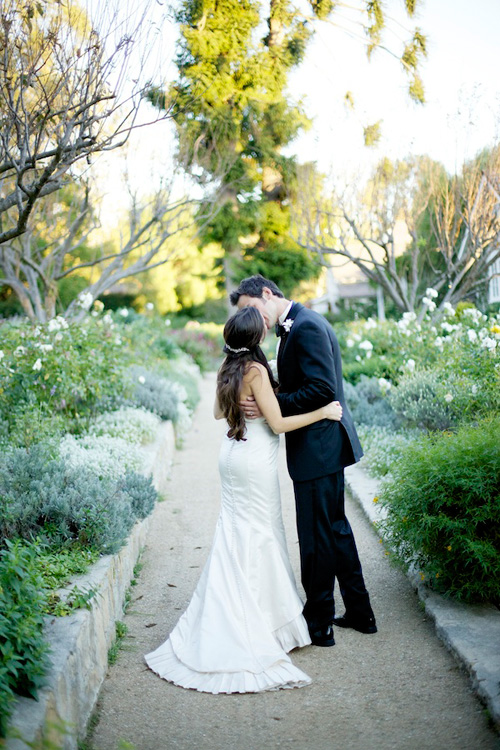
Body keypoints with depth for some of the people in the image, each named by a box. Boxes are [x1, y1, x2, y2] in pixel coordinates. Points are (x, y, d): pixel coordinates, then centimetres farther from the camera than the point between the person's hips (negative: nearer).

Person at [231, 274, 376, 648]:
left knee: (316, 537, 1)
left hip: (318, 447, -11)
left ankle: (318, 624, 14)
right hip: (325, 446, 11)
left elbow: (321, 389, -26)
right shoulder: (298, 324, 14)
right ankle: (359, 612, 32)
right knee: (335, 526, 19)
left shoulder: (306, 327, -18)